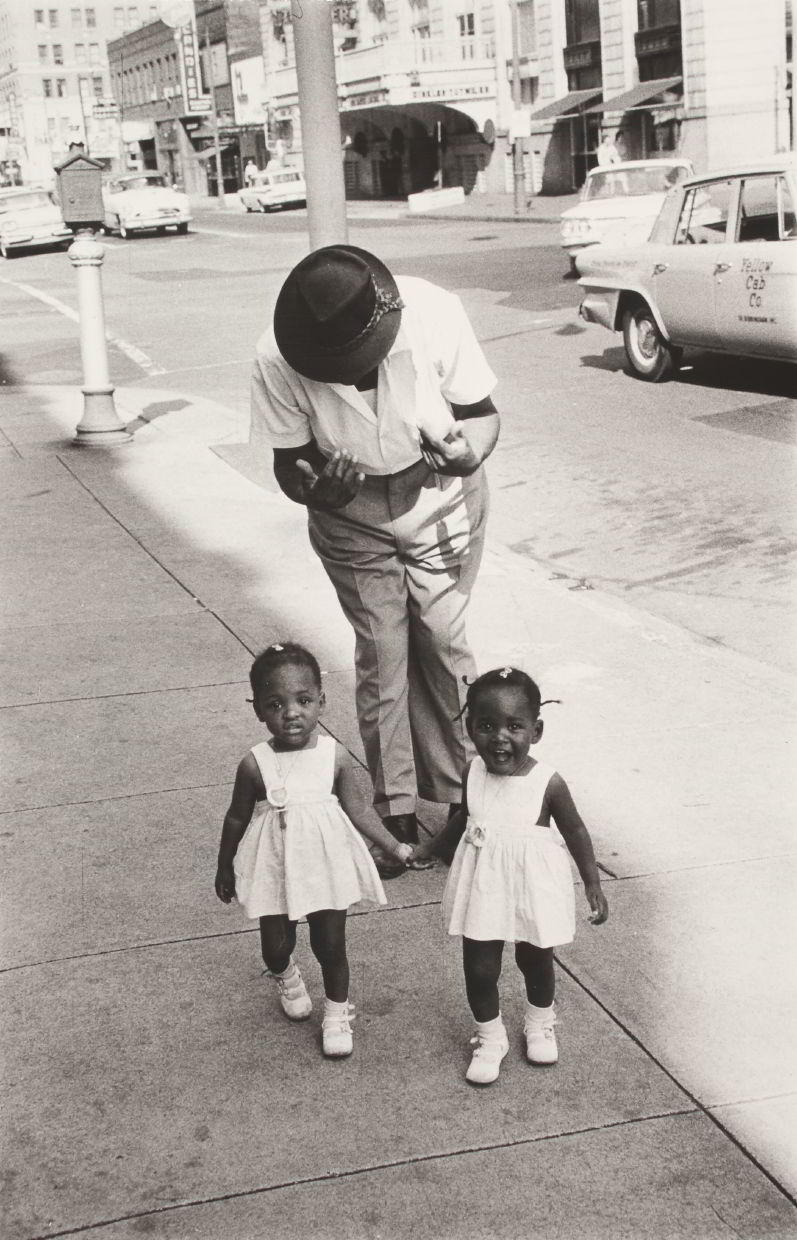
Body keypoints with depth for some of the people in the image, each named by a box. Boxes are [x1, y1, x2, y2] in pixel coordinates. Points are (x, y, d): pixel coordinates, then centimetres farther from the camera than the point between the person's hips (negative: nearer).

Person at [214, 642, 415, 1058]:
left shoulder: (335, 756, -14)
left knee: (330, 945, 10)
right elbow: (237, 818, -2)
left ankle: (336, 1013, 34)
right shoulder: (255, 765, -16)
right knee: (276, 945, 12)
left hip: (327, 864, 0)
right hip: (274, 867, 0)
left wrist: (395, 846, -6)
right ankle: (286, 977, 48)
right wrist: (224, 868, 8)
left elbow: (356, 811, -3)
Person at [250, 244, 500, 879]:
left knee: (441, 641, -1)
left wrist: (468, 451, -39)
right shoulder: (278, 361, -29)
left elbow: (482, 413, -16)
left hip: (441, 498, 0)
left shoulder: (434, 315, -30)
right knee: (380, 653, 1)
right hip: (352, 513, 0)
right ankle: (395, 813, 12)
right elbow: (289, 466, -16)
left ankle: (459, 793, 14)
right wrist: (318, 488, -39)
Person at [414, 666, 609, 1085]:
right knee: (479, 967, 8)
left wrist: (593, 885, -3)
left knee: (535, 960, 19)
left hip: (533, 889, -2)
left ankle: (540, 1024, 47)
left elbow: (575, 832, -8)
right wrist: (428, 848, 16)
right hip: (482, 886, 2)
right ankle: (489, 1038, 32)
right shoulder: (473, 773, -12)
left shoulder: (548, 783, -22)